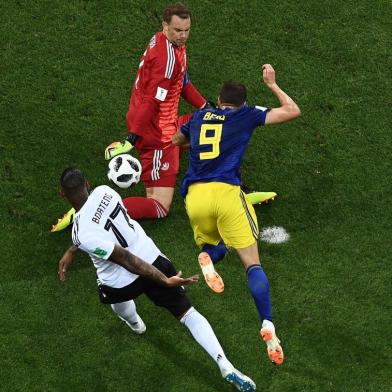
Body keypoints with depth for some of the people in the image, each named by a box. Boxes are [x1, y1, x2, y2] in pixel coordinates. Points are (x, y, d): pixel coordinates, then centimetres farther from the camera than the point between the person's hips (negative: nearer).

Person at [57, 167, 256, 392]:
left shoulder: (84, 234, -30)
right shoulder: (103, 191, -13)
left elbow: (126, 260, -28)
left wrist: (165, 281, -23)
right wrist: (71, 251, 17)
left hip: (122, 283, -4)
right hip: (152, 258, 4)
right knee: (188, 314, 9)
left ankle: (134, 323, 69)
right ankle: (226, 366, -3)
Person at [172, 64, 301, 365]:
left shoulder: (200, 117, 21)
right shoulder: (246, 115, 10)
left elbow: (176, 140, 41)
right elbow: (293, 111, 14)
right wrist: (272, 84, 25)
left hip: (194, 195, 3)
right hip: (225, 193, -3)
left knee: (214, 245, 29)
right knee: (252, 264, 1)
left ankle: (209, 258, -10)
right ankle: (267, 326, -18)